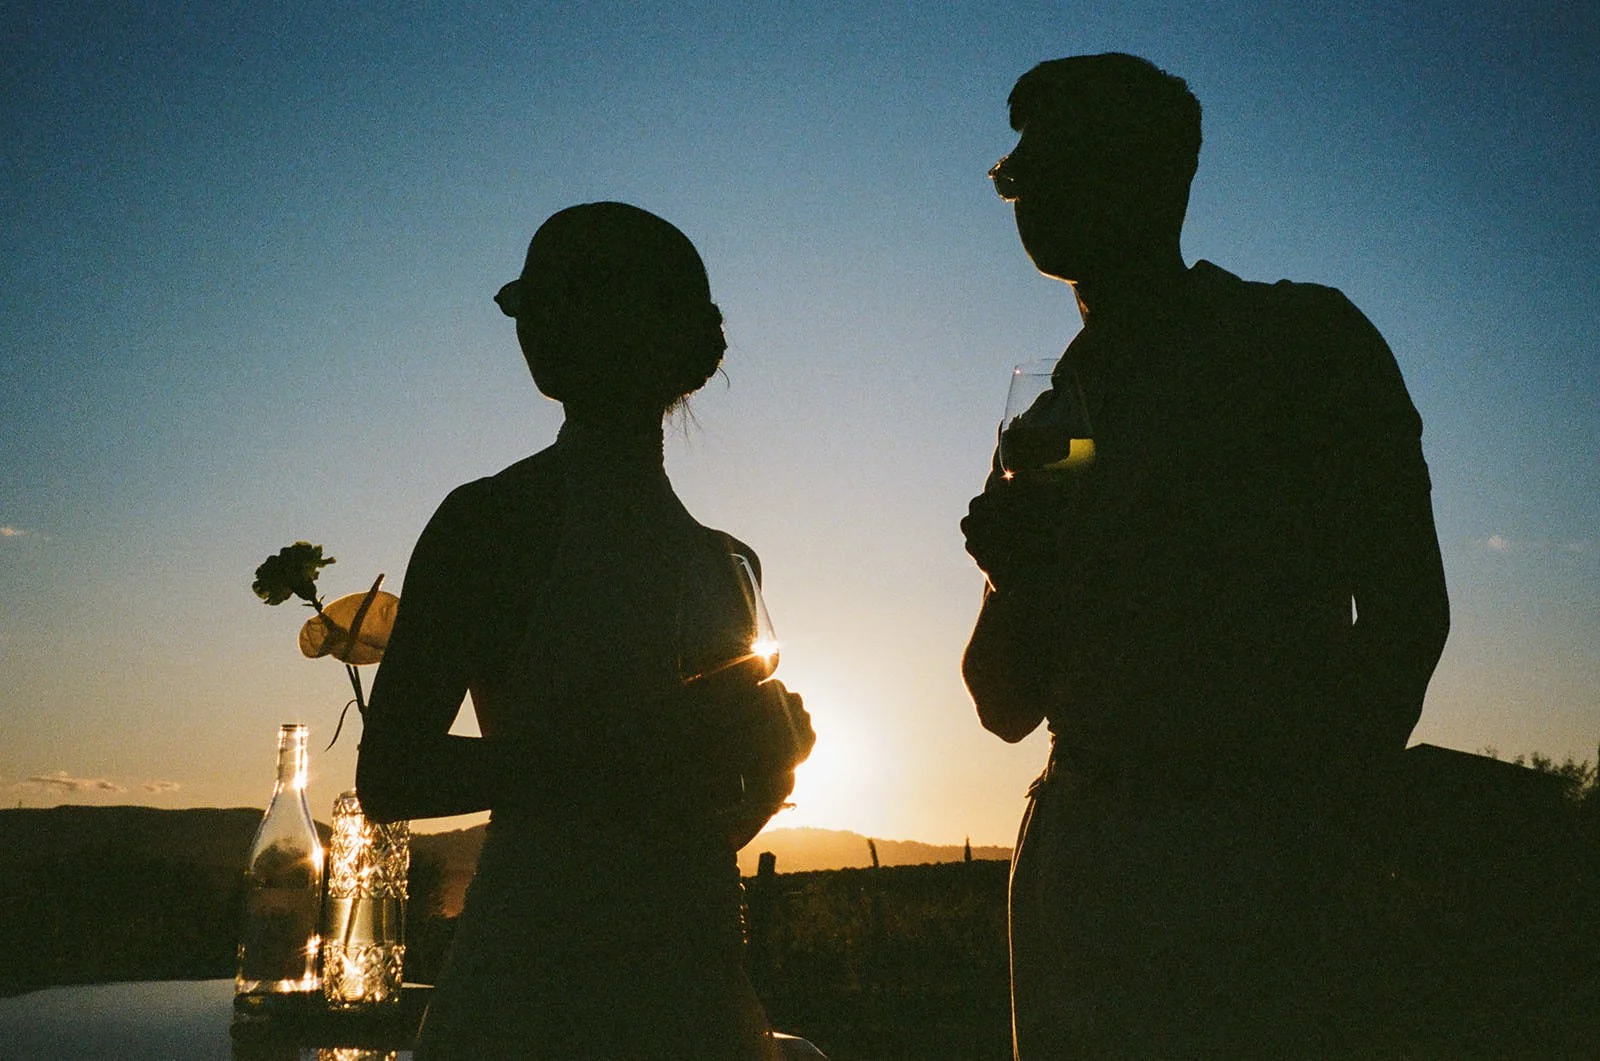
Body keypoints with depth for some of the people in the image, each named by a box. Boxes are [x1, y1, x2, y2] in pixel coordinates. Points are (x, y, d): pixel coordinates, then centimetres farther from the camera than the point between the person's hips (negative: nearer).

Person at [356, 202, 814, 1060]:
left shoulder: (725, 559, 12)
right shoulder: (495, 520, -5)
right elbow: (387, 777, -10)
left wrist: (775, 757, -1)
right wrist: (626, 749, -19)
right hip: (537, 986, -5)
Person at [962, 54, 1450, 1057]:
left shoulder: (1302, 337, 4)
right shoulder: (1051, 419, 16)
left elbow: (1405, 614, -1)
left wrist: (1320, 839, -12)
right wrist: (1012, 572, -6)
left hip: (1256, 875, -4)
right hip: (1073, 863, 5)